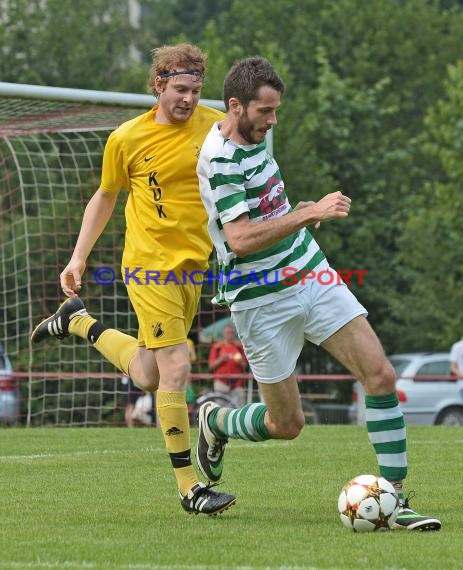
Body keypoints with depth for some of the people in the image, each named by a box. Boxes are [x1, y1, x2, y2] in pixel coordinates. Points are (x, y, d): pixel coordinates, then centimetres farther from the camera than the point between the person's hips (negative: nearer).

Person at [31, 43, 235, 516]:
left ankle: (79, 322, 38)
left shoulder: (216, 127, -1)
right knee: (175, 369, -12)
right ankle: (188, 486, -2)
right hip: (150, 264, -4)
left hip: (195, 263, 4)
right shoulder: (127, 139, -6)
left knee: (148, 377, 13)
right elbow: (105, 197, 9)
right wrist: (78, 258, 5)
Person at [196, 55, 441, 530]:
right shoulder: (219, 160, -21)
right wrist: (308, 214, -32)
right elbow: (239, 239, -32)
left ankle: (394, 498, -6)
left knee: (380, 374, -9)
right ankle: (215, 422, 35)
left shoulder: (250, 138, 8)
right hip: (262, 301, -8)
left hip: (311, 277, 8)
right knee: (286, 424, 3)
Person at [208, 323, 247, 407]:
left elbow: (244, 366, 14)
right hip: (221, 381, -1)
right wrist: (221, 360, -11)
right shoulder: (217, 346, 6)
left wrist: (240, 362, -8)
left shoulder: (239, 346, 11)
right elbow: (211, 365, 5)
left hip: (237, 381, 1)